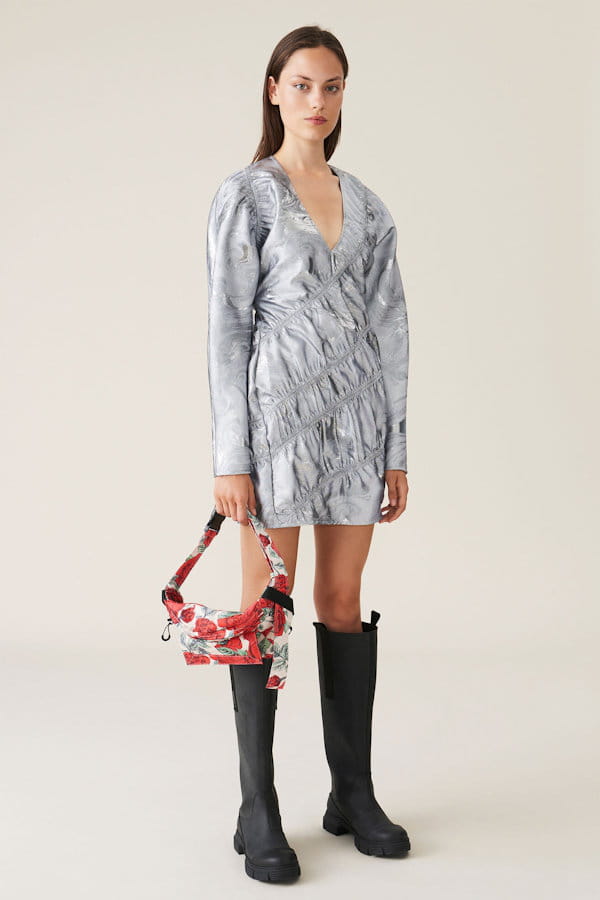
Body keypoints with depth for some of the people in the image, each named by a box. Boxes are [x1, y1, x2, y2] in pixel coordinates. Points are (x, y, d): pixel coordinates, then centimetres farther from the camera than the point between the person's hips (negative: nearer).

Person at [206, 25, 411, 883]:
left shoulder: (367, 204, 12)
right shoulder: (245, 194, -2)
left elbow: (390, 326, 11)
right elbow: (227, 328, -7)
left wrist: (397, 448, 8)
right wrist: (229, 457, -11)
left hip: (358, 415, 5)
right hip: (277, 408, -5)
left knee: (344, 602, 10)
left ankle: (353, 792, 20)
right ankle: (259, 811, 10)